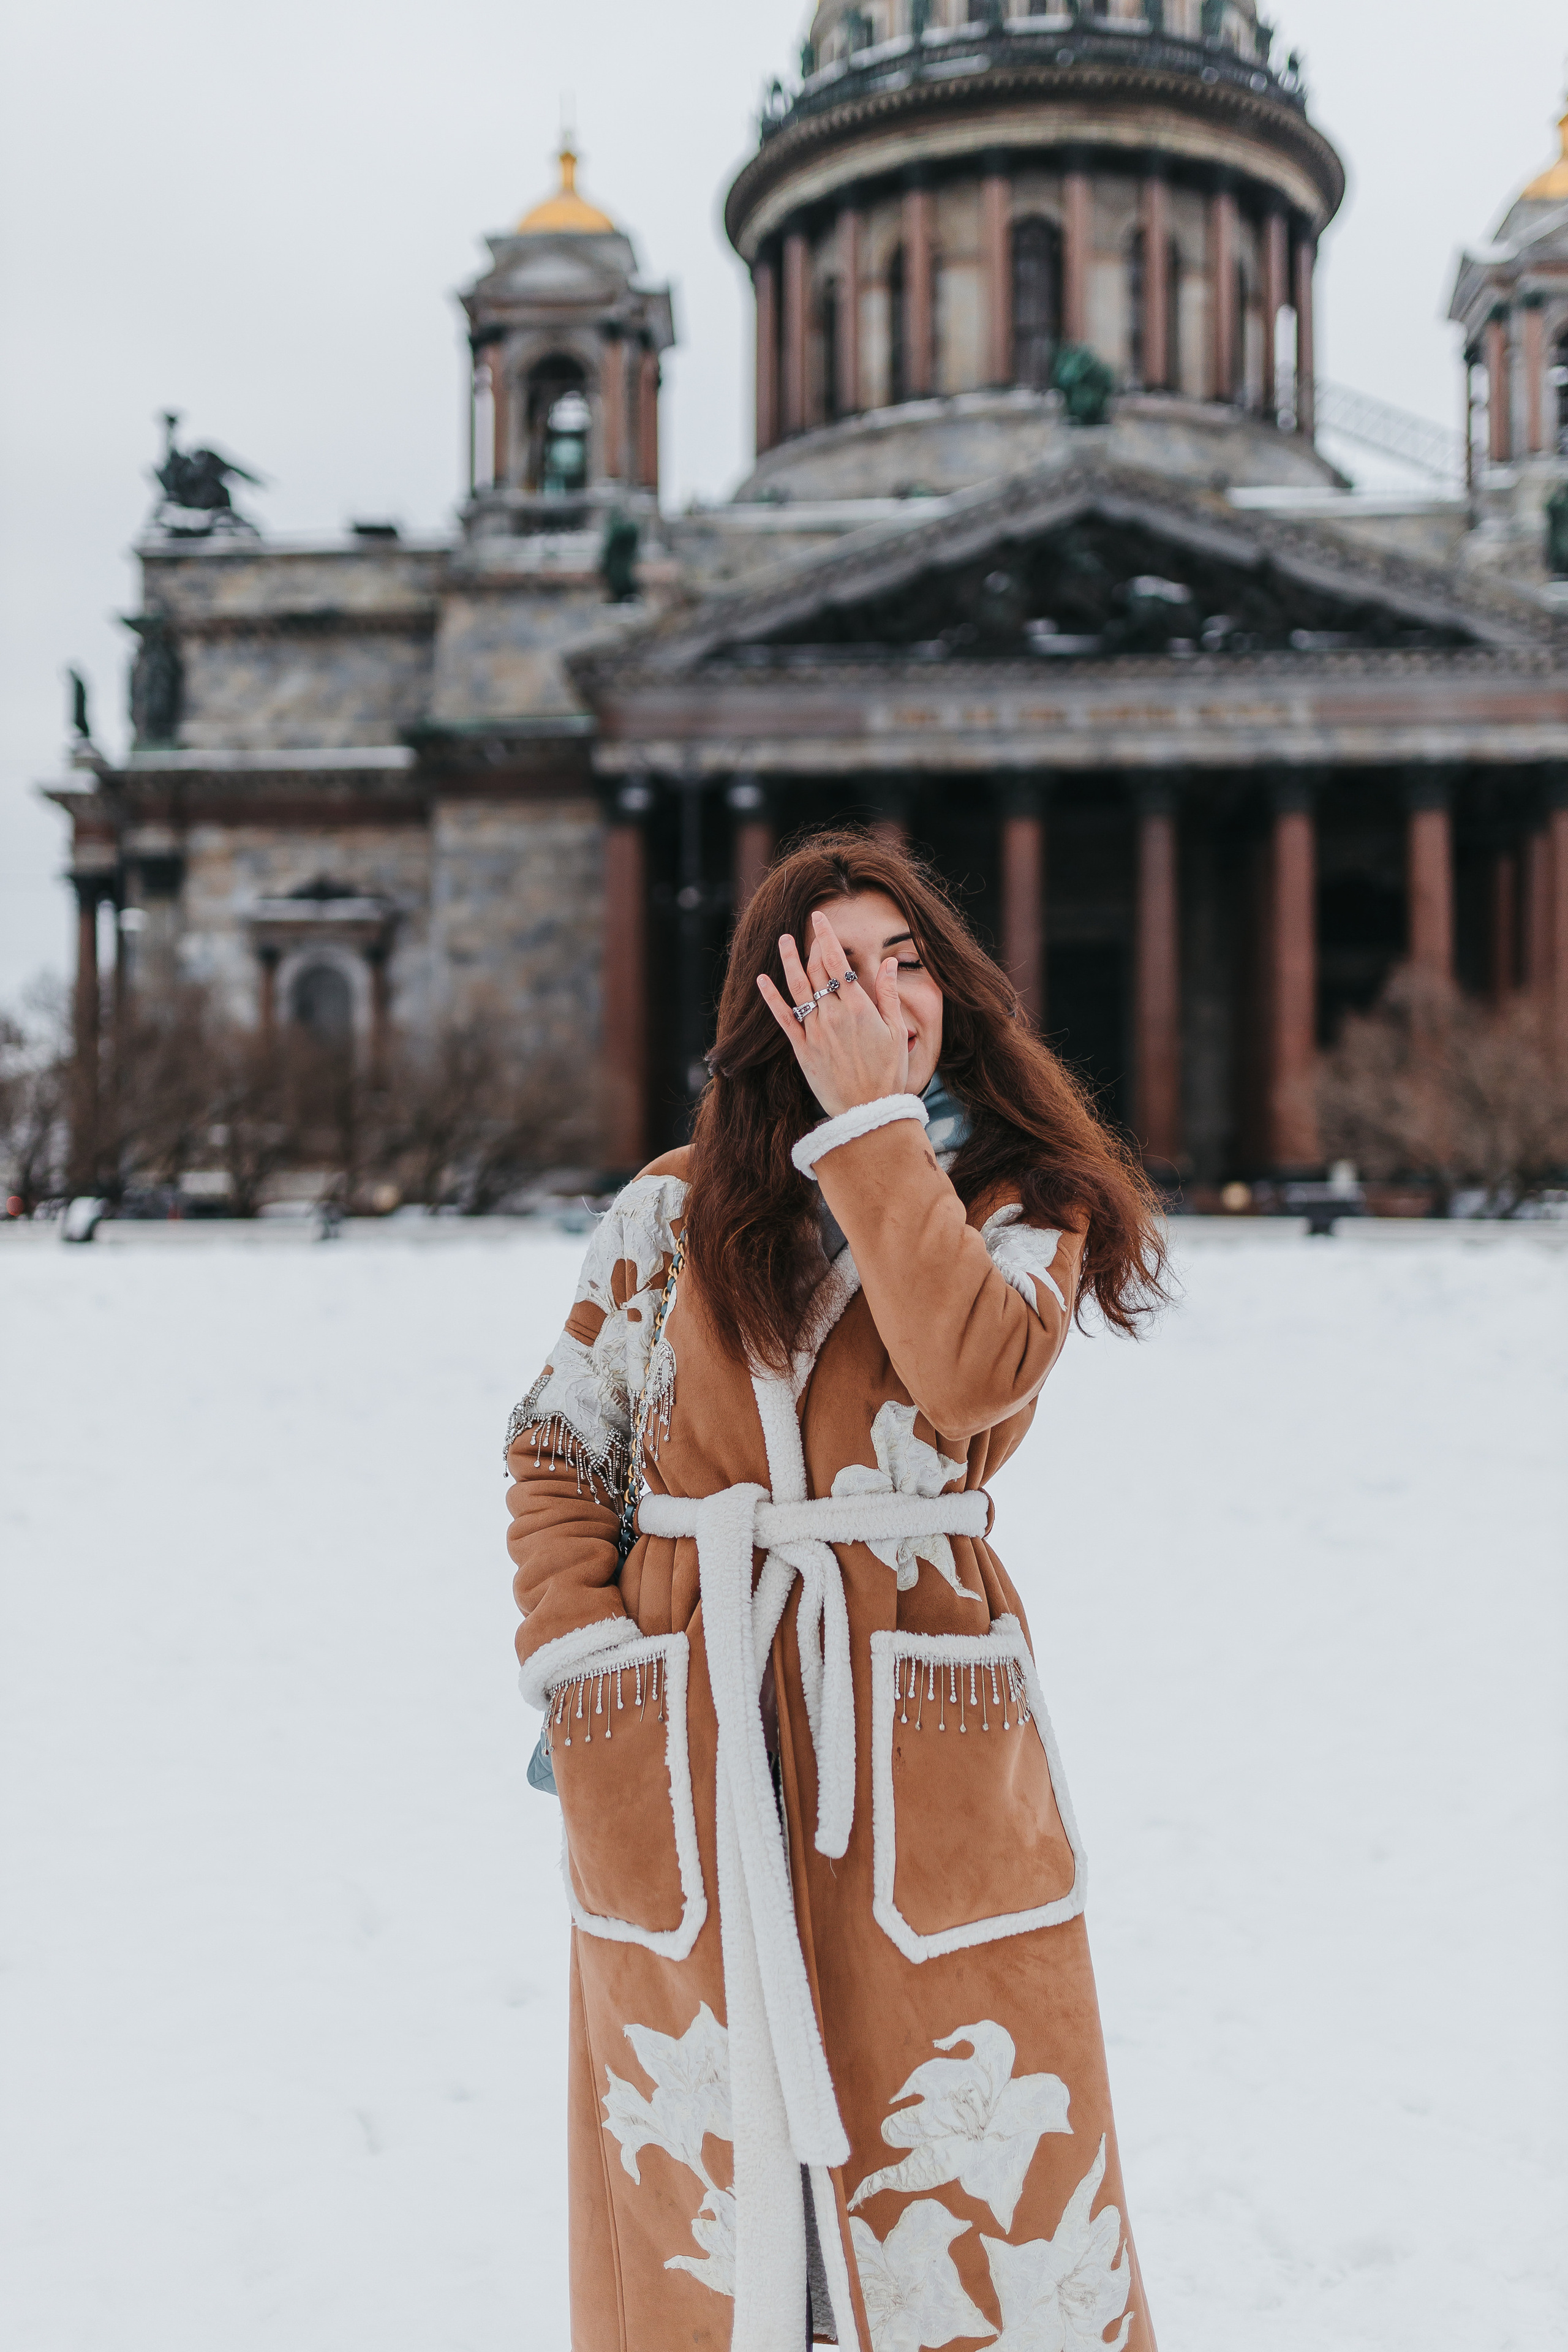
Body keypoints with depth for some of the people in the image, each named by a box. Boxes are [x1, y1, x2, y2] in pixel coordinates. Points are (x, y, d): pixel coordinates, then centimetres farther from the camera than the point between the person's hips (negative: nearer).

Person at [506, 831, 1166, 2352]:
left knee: (975, 2158, 3)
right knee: (702, 2156, 11)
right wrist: (576, 1654, -3)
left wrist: (876, 1121, -17)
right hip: (683, 1754, 1)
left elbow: (969, 1373, -21)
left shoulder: (1028, 1203, 1)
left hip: (926, 1742, -1)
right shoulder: (676, 1209, 4)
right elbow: (557, 1447, 10)